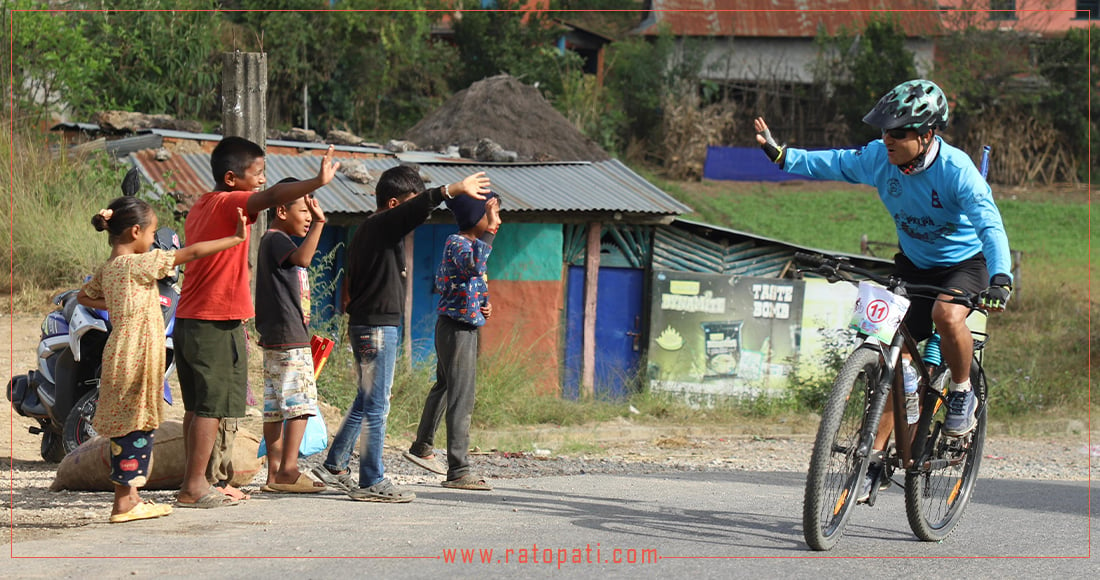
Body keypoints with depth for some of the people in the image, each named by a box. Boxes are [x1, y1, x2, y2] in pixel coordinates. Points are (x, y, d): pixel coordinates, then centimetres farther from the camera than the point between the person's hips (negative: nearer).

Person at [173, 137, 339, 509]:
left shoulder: (201, 207, 16)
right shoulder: (229, 204, -12)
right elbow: (273, 197, -30)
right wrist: (318, 182, -39)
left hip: (188, 321, 9)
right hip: (216, 324, -9)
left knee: (197, 405, 12)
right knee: (212, 406, -6)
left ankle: (193, 484, 15)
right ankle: (193, 488, -6)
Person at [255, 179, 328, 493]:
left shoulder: (277, 241, 21)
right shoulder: (275, 240, -10)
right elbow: (302, 258, -31)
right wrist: (319, 223, -29)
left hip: (275, 339, 10)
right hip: (288, 338, -10)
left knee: (276, 407, 7)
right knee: (300, 403, -10)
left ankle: (276, 473, 7)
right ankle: (288, 470, -11)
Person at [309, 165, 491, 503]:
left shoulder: (367, 231, 16)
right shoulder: (382, 225, -13)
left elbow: (350, 283, 21)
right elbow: (417, 208, -32)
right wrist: (454, 190, -43)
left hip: (362, 324, 10)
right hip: (378, 326, -10)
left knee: (366, 401, 19)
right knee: (376, 406, -6)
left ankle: (334, 466, 24)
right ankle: (371, 484, -3)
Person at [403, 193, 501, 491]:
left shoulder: (469, 243, 12)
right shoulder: (456, 242, -17)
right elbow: (473, 266, -39)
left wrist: (484, 302, 8)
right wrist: (489, 231, -37)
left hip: (464, 327, 11)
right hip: (456, 328, -11)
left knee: (444, 386, 24)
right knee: (462, 397, -12)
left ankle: (421, 448, 40)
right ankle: (458, 471, -14)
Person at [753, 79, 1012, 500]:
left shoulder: (956, 170, -29)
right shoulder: (879, 158, -15)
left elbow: (990, 225, -38)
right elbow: (830, 165, -1)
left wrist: (1000, 279, -53)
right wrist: (779, 154, -14)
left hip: (964, 263, -5)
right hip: (913, 264, 5)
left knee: (946, 315, -37)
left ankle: (962, 393, -9)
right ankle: (873, 458, 5)